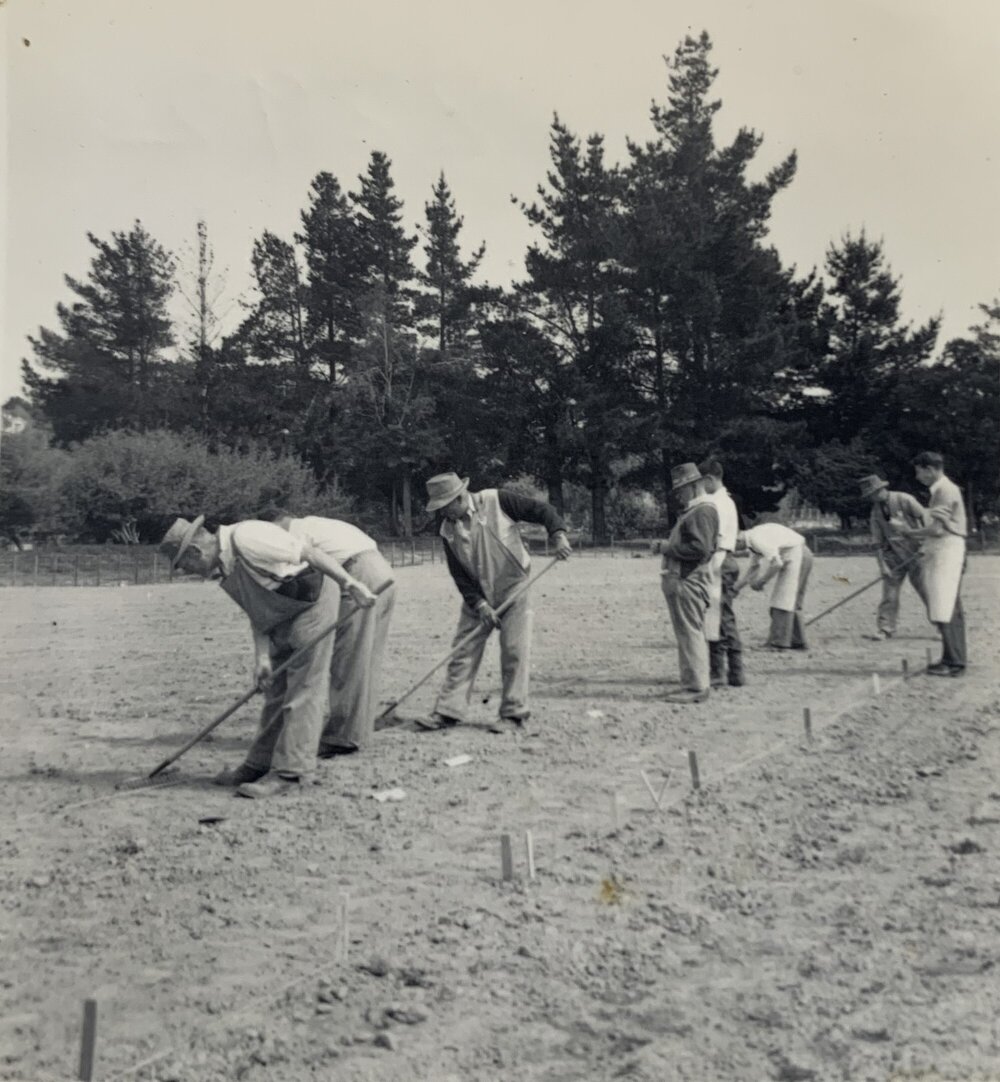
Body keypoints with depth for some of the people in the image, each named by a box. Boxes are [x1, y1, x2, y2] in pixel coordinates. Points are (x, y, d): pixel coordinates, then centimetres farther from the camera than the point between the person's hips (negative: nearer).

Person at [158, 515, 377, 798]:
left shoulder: (246, 538, -22)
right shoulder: (224, 567, 7)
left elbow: (310, 553, -25)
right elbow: (256, 612, 7)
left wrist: (350, 584, -27)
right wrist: (262, 655, -4)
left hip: (313, 598, -10)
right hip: (284, 614, 10)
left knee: (304, 688, -7)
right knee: (275, 690, 13)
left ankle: (288, 773, -6)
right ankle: (260, 765, 20)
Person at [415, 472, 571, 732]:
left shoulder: (497, 501, -13)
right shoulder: (448, 530, -1)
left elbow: (541, 509, -10)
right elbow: (459, 575, -1)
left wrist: (558, 535, -26)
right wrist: (478, 604, -11)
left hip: (513, 590, -4)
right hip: (476, 597, 4)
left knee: (514, 652, -4)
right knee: (463, 652, 3)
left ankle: (513, 713, 6)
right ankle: (448, 711, 9)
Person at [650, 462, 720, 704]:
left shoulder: (703, 510, -13)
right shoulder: (693, 510, 19)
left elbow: (700, 548, -23)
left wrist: (667, 548, -15)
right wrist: (666, 546, 10)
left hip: (689, 582, -11)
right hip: (681, 580, 11)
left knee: (690, 634, -7)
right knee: (689, 635, 14)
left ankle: (696, 688, -4)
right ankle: (695, 684, 22)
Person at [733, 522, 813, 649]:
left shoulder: (757, 538, -18)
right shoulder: (753, 540, 14)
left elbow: (776, 563, -23)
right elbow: (752, 567, 25)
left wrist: (761, 581, -10)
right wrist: (736, 587, 24)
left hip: (796, 554, -10)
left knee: (783, 599, -8)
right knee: (792, 601, 13)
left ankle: (779, 642, -7)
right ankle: (797, 641, 17)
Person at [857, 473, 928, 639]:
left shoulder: (903, 500, -10)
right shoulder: (876, 512, 3)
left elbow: (925, 519, -9)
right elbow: (877, 542, 3)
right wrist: (882, 565, -6)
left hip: (915, 553, -4)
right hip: (893, 558, 4)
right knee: (889, 594, 0)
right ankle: (884, 629, 5)